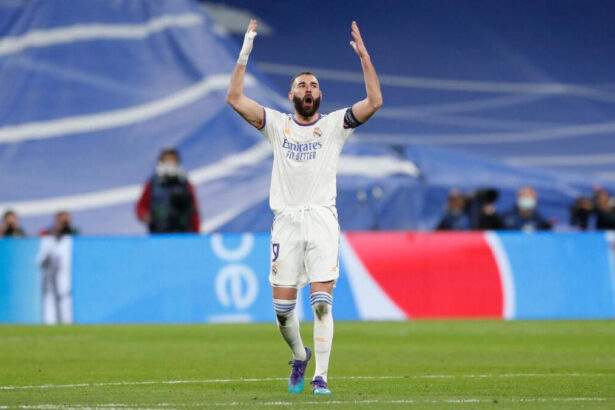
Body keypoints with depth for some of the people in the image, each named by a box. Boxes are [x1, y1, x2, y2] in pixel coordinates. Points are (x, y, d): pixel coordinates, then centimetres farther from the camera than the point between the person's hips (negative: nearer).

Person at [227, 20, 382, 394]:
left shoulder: (335, 124, 7)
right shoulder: (277, 124, 10)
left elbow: (374, 101, -5)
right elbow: (235, 98, 3)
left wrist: (364, 56, -10)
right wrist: (245, 53, -3)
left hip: (322, 219, -1)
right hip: (285, 220, 1)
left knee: (322, 304, -11)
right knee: (283, 308, 0)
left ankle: (320, 376, -7)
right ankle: (299, 356, 27)